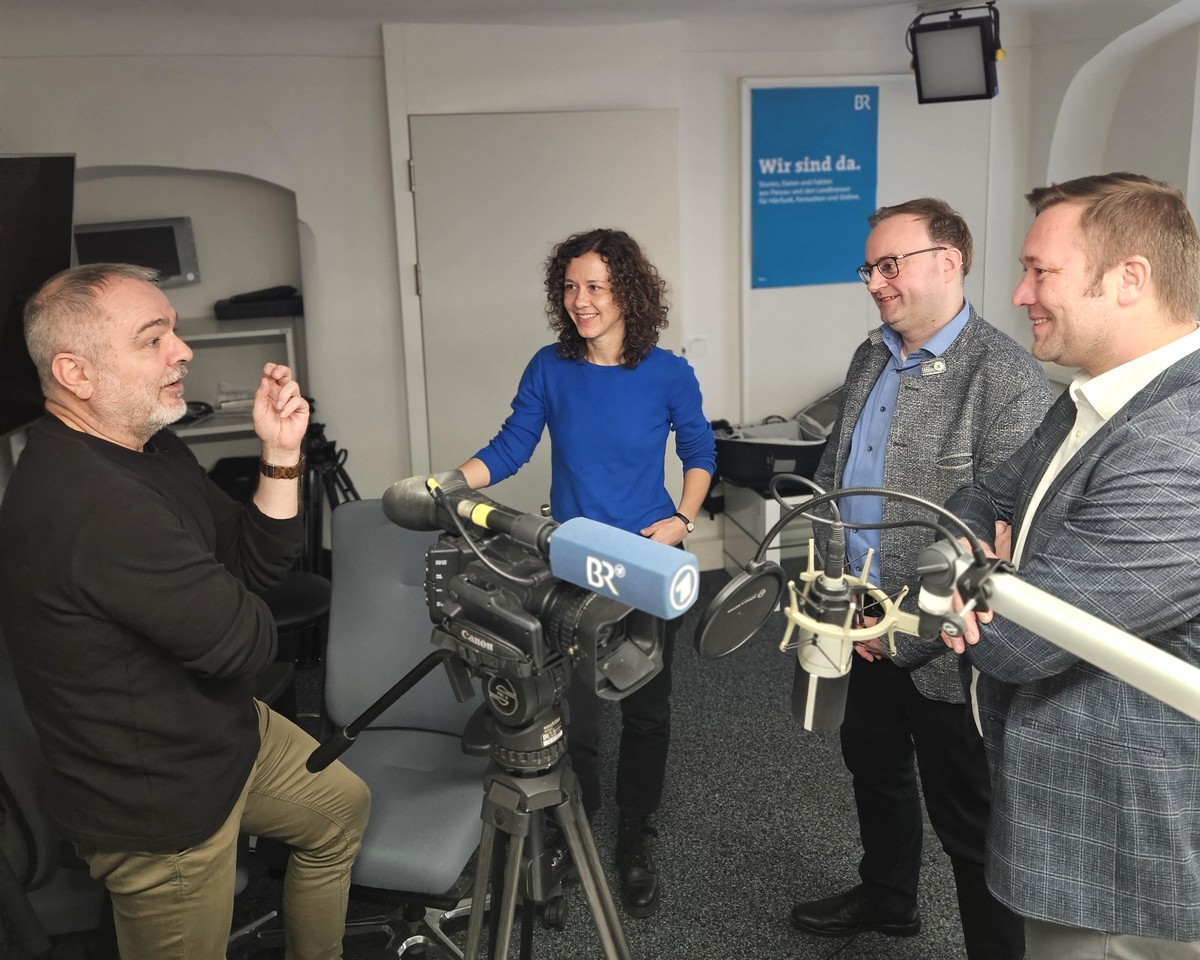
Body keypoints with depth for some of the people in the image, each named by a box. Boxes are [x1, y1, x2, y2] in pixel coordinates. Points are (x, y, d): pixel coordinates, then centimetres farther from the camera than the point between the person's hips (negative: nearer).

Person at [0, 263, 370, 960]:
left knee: (343, 807, 26)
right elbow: (247, 644, -28)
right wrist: (242, 614, -5)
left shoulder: (153, 448, -2)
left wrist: (281, 456, -15)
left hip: (228, 728, 10)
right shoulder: (87, 504, -34)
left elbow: (263, 566, -1)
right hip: (161, 804, -9)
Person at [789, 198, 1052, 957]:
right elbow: (832, 474, 14)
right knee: (873, 766, 26)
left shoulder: (1008, 380, -20)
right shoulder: (870, 359, 6)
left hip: (944, 652, -8)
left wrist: (908, 632, -20)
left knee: (967, 818, 8)